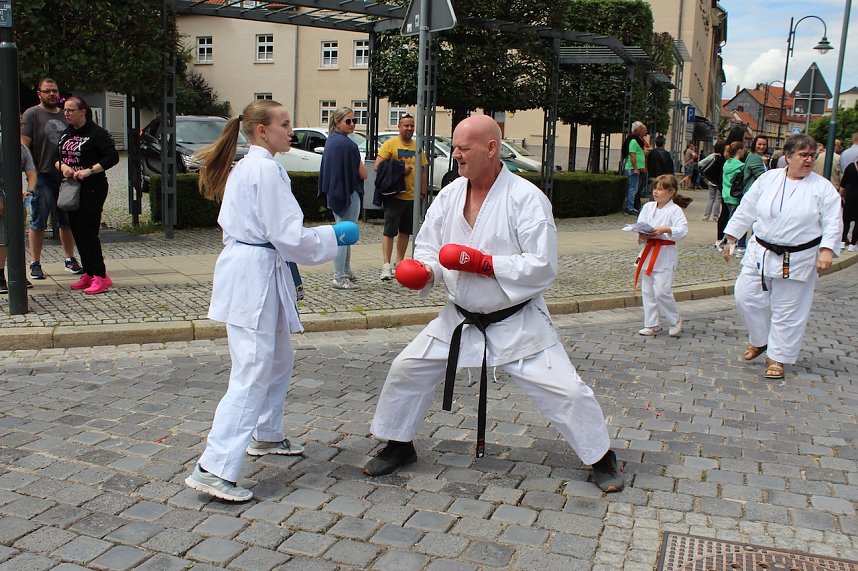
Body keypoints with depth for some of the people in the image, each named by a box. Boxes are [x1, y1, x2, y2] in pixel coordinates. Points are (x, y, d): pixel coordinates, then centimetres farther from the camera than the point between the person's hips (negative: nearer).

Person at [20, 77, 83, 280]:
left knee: (68, 221, 11)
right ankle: (35, 264, 8)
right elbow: (23, 145, -9)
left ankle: (70, 259, 22)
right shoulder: (32, 114, -2)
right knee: (38, 223, 1)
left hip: (66, 176, 5)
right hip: (43, 177, -5)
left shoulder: (65, 115, 15)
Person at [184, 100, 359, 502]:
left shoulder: (244, 168, 15)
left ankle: (266, 436, 39)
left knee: (278, 360, 23)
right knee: (252, 375, -10)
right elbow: (290, 236, -19)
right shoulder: (266, 171, -15)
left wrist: (284, 262, 20)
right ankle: (213, 469, -9)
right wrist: (336, 235, -6)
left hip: (246, 270, 11)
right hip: (255, 277, -11)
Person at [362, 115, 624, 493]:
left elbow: (542, 266, -21)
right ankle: (398, 446, 28)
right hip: (461, 318, 5)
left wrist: (483, 263, -28)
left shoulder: (526, 198, -18)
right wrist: (422, 270, -20)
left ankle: (601, 458, 22)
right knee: (406, 371, 5)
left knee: (564, 391, -4)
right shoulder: (450, 195, -2)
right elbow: (428, 246, 3)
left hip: (517, 321, -5)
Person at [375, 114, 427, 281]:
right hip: (394, 196, -6)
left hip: (412, 196, 6)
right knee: (389, 231, -5)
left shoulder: (417, 146, 12)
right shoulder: (390, 144, -5)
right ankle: (386, 265, -3)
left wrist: (423, 192, 12)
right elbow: (378, 166, -12)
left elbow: (422, 171, 17)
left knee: (405, 231, 12)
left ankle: (399, 262, 23)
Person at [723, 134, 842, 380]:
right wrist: (731, 238, 7)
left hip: (797, 260, -2)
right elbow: (746, 210, 7)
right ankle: (760, 340, 27)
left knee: (788, 310, 5)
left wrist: (827, 250, -20)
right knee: (746, 296, 1)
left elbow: (833, 222, -6)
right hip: (761, 254, 2)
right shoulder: (768, 179, 2)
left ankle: (777, 358, 21)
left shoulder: (823, 188, -4)